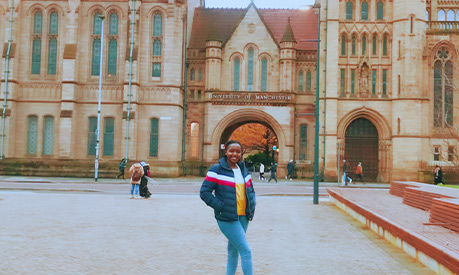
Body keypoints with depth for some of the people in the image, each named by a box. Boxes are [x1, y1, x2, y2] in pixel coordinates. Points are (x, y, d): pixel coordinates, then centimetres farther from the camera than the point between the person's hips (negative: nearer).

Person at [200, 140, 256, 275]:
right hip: (227, 218, -7)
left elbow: (250, 190, 23)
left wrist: (252, 206, 6)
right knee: (246, 251, -10)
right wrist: (221, 207, -16)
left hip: (243, 217, 7)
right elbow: (204, 192, -12)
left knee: (233, 250, 17)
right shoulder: (216, 170, -9)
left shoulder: (244, 171, 12)